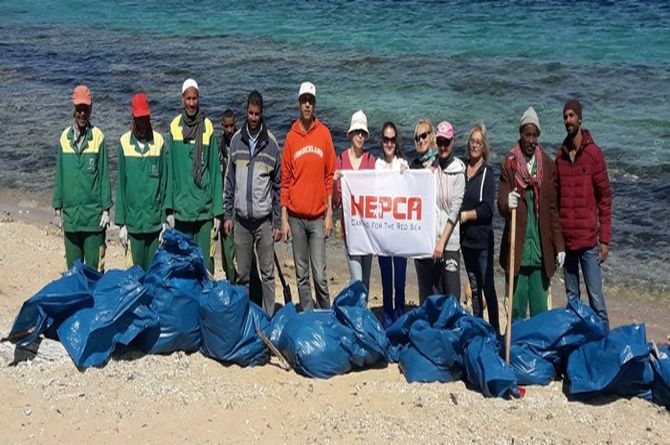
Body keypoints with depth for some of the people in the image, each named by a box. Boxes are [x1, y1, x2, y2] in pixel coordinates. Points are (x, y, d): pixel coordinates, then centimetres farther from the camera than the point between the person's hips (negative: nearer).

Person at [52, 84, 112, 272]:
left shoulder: (98, 137, -6)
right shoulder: (65, 137, 4)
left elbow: (104, 175, -2)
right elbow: (59, 175, 10)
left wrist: (106, 209, -3)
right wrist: (57, 208, 10)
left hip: (93, 214, -3)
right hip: (70, 214, 3)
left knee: (94, 267, 3)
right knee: (73, 266, 12)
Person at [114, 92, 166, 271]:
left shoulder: (159, 141, 0)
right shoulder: (125, 142, 1)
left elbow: (164, 182, 4)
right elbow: (120, 184, 5)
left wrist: (165, 220, 2)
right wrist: (121, 223, 2)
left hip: (154, 221, 0)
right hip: (132, 221, 0)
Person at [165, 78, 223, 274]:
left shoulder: (208, 127, -2)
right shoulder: (175, 126, 3)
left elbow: (215, 171, 1)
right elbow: (170, 171, 6)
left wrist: (218, 211, 0)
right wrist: (169, 209, 3)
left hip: (204, 209, -2)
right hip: (181, 209, 2)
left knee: (205, 264, 1)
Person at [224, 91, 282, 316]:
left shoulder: (271, 143, 0)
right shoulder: (236, 140, 6)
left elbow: (278, 185, 3)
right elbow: (230, 181, 11)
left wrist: (278, 222, 0)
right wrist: (227, 215, 6)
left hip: (264, 220, -2)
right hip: (241, 220, 2)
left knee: (268, 274, 3)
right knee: (242, 275, 9)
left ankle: (268, 317, 10)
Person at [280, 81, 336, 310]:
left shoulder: (324, 133, 2)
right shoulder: (291, 137, 4)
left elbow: (330, 175, 5)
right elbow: (285, 180, 7)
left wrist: (330, 213, 0)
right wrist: (284, 219, 3)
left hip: (318, 217, -1)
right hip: (296, 217, 2)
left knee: (320, 275, -3)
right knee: (301, 275, 7)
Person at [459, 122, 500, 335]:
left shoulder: (487, 173, -6)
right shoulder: (462, 170, 8)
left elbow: (487, 209, -13)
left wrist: (465, 215, -13)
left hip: (482, 239, -5)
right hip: (465, 238, 5)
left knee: (488, 287, -2)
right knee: (474, 288, 13)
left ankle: (495, 330, 5)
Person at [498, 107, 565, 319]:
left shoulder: (547, 165, 8)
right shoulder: (508, 165, 2)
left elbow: (553, 208, 8)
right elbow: (501, 204, -4)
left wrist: (559, 245, 4)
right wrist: (507, 204, -28)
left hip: (541, 251, 2)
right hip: (516, 250, -2)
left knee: (540, 310, 6)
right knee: (516, 311, 3)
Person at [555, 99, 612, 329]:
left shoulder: (594, 153, -4)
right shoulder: (560, 155, 9)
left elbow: (605, 198, -4)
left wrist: (605, 240, -6)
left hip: (588, 240, -4)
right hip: (565, 239, 5)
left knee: (595, 297, -4)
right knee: (572, 297, 11)